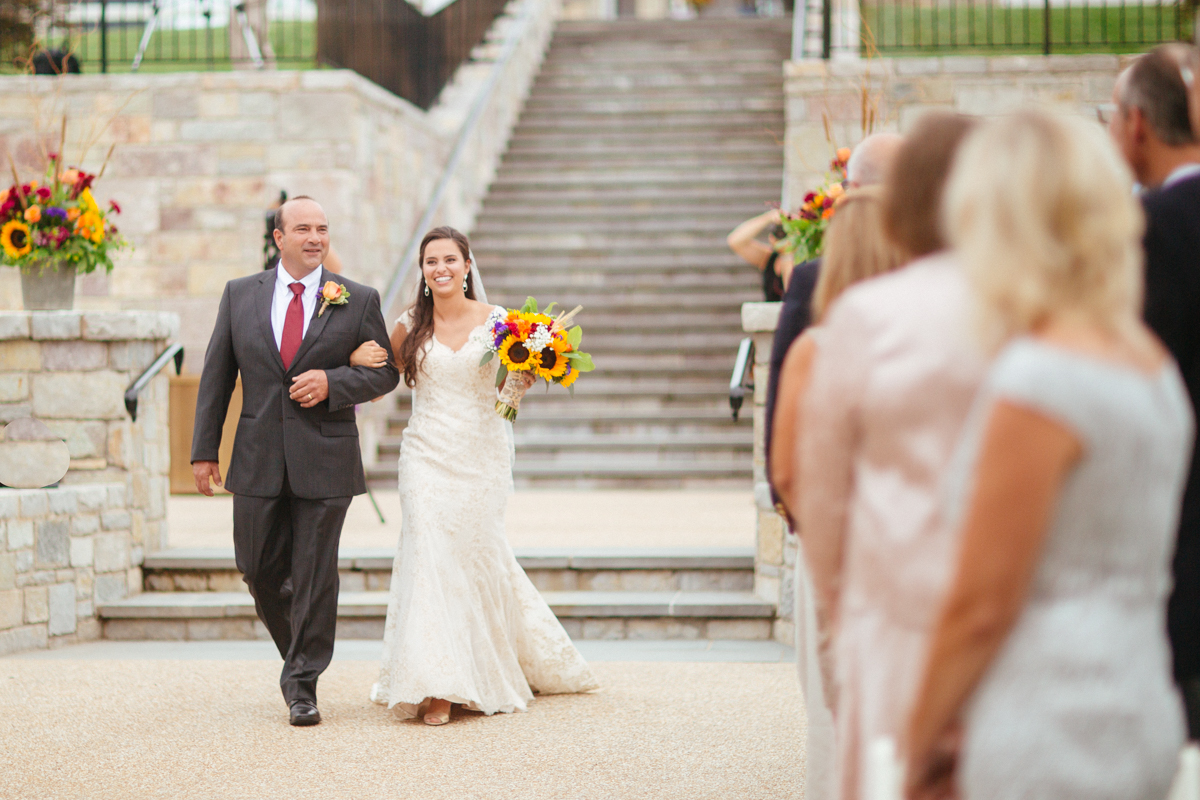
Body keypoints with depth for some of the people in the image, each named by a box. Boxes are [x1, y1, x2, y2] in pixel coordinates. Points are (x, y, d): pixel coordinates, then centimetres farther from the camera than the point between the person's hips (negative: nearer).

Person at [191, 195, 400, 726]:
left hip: (324, 461, -2)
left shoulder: (358, 300, 2)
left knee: (315, 575, -1)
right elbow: (216, 377, 7)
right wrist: (204, 450, 3)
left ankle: (303, 686, 9)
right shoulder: (240, 295, 6)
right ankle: (298, 653, 34)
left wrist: (333, 382, -14)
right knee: (260, 569, 9)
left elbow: (386, 372, 4)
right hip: (258, 461, 2)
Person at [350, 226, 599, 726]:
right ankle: (435, 688, -7)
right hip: (427, 456, 0)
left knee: (476, 555, 5)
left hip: (481, 456, 0)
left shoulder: (495, 321, 0)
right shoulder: (410, 327, 3)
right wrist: (357, 357, -6)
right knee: (430, 556, -10)